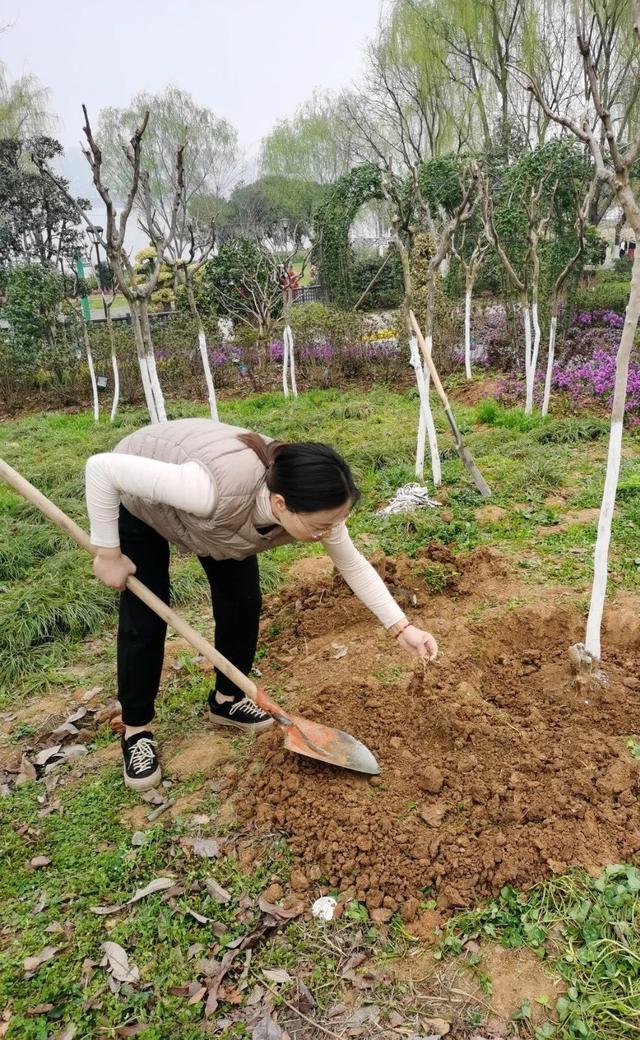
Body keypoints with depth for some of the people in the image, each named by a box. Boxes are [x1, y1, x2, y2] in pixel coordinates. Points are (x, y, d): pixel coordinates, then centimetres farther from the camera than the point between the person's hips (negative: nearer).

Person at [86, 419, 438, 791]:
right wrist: (108, 553, -28)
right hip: (139, 500, -4)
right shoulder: (218, 488, -48)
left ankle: (227, 700, 23)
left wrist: (401, 627, -15)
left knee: (243, 603, 0)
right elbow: (103, 467, -37)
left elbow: (354, 565, -10)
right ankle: (136, 732, 14)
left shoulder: (311, 503, -29)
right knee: (144, 619, -5)